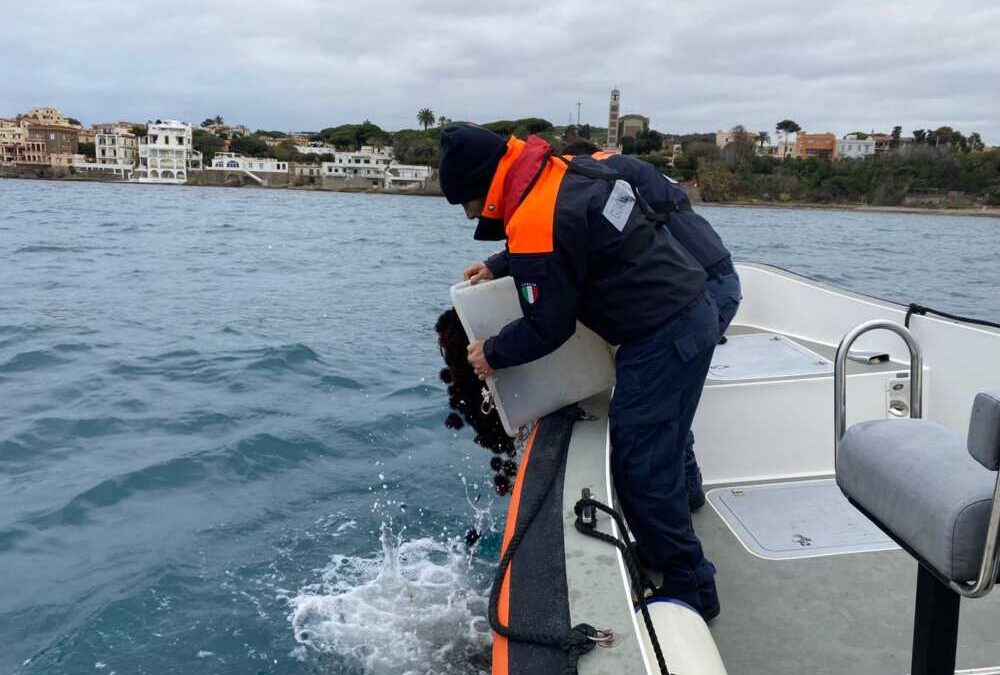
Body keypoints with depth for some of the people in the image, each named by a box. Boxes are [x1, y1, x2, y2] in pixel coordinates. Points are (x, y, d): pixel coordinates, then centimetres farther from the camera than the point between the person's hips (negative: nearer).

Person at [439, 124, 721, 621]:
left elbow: (548, 327, -13)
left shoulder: (535, 222, -21)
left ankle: (690, 590, 12)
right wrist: (499, 266, 25)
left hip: (662, 338, -10)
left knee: (640, 470, -2)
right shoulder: (564, 170, 9)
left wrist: (492, 354, 4)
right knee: (655, 455, 19)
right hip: (691, 313, 10)